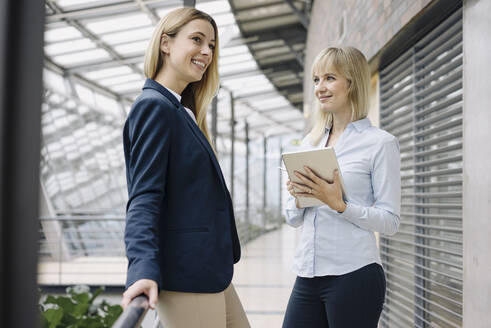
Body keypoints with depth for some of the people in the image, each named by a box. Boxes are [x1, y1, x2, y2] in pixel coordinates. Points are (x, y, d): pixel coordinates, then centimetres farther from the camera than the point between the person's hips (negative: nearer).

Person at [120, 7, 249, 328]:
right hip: (186, 276, -10)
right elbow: (144, 197, -20)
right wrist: (144, 270, -32)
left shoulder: (181, 110, 17)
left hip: (211, 273, 10)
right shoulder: (154, 106, -12)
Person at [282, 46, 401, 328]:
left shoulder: (380, 143, -3)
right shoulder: (310, 142, 14)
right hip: (308, 274, 5)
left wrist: (339, 204, -19)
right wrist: (298, 197, -4)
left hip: (354, 274, -5)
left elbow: (390, 221, -8)